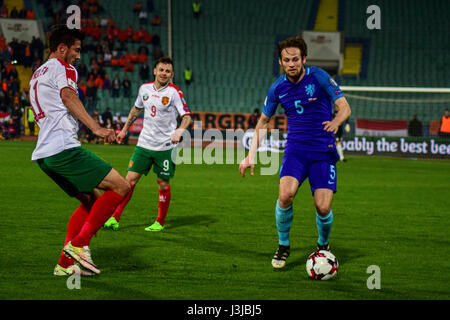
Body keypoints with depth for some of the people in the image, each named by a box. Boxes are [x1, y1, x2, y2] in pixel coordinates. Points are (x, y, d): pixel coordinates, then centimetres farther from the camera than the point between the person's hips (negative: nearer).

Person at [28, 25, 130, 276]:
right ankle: (79, 243, -13)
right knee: (121, 187, -10)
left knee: (92, 199, 19)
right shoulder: (62, 67, 0)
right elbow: (68, 97, -19)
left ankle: (66, 263, 10)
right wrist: (96, 128, -30)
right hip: (64, 148, -10)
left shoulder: (37, 74, 28)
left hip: (43, 153, 10)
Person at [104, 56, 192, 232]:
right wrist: (125, 129, 24)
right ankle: (115, 218, 2)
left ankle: (160, 222, 16)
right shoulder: (145, 88, 5)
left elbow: (186, 116, -13)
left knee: (163, 183, 2)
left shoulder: (174, 92, -9)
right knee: (130, 179, -1)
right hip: (144, 143, 4)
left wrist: (179, 131, -32)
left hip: (165, 146, -3)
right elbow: (136, 109, 22)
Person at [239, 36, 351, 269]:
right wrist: (251, 155, 9)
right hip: (295, 149, 2)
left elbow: (345, 107, -7)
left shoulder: (319, 77, -7)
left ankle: (323, 245, 22)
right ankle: (283, 245, 1)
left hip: (323, 151, -2)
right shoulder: (277, 88, 3)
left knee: (323, 208, -11)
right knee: (285, 195, -23)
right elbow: (263, 121, 16)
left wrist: (335, 122, -30)